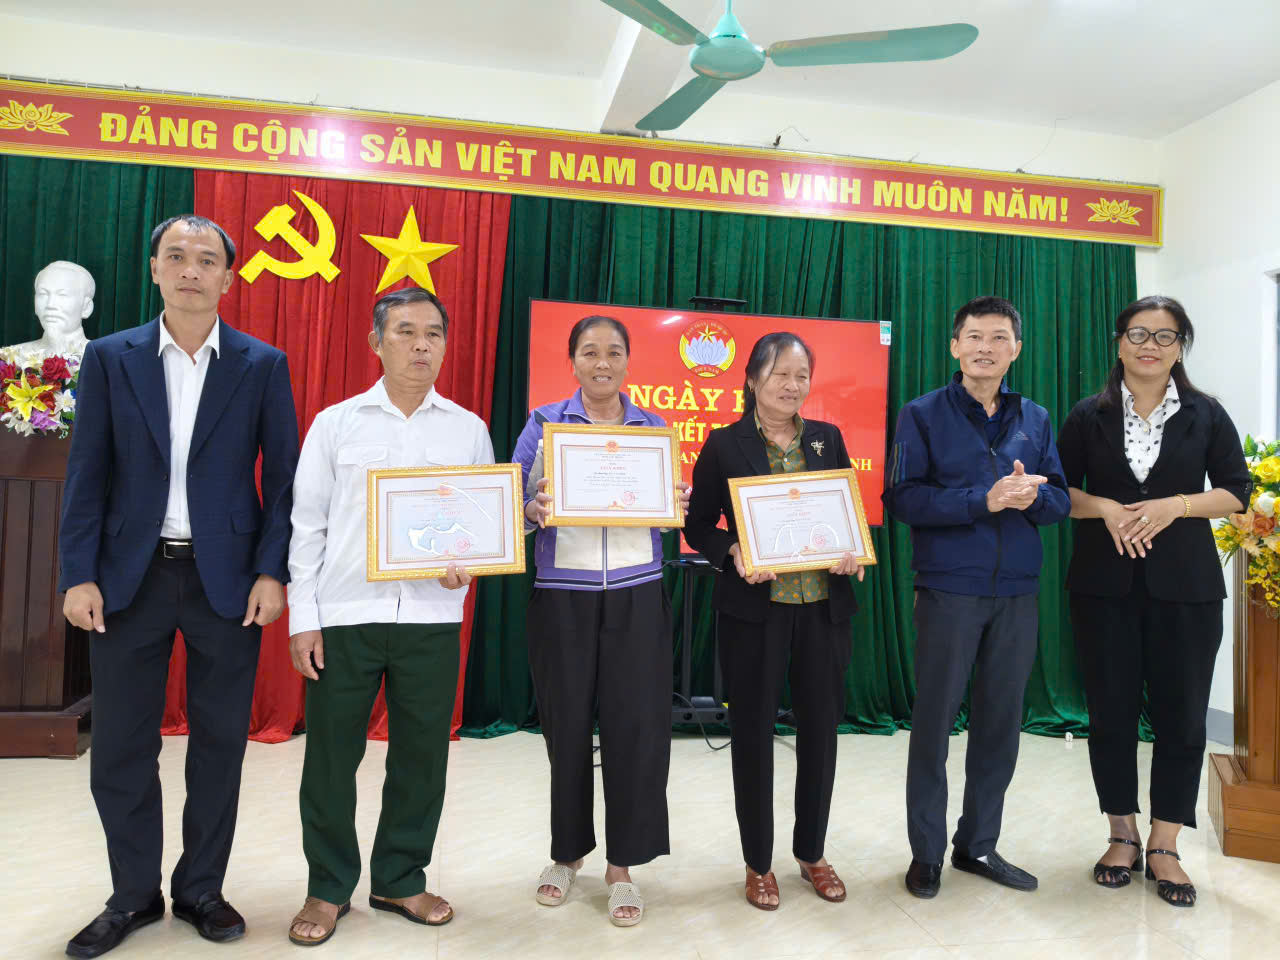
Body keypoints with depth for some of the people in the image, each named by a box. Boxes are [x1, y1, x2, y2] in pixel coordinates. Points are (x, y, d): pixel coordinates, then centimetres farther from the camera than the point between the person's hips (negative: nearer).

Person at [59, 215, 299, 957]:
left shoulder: (263, 365, 2)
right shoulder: (111, 358, 5)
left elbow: (282, 476, 0)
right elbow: (88, 473, 3)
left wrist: (272, 573, -8)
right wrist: (79, 574, -4)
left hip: (226, 578, -1)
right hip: (132, 575, 1)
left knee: (220, 742, 8)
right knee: (120, 744, 8)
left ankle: (202, 889, 26)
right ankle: (134, 896, 27)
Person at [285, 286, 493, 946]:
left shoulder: (469, 429, 7)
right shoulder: (336, 423, 5)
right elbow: (306, 525, 4)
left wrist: (467, 561, -11)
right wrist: (302, 618, -2)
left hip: (432, 616, 1)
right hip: (344, 614, -1)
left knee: (422, 755, 9)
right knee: (331, 757, 7)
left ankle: (400, 880, 30)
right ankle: (328, 888, 27)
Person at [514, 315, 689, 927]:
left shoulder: (654, 428, 9)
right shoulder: (544, 423, 4)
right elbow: (513, 504, 0)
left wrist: (677, 505, -10)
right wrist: (534, 511, -22)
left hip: (637, 595, 1)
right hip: (562, 594, -1)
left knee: (635, 726, 0)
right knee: (566, 724, 7)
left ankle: (622, 866, 19)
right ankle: (568, 851, 30)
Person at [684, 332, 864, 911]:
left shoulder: (827, 439, 9)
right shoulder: (724, 444, -1)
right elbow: (697, 525, 0)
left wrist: (852, 553, -7)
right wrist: (733, 553, -18)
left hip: (823, 607, 3)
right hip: (754, 609, -3)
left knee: (820, 731, 11)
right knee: (753, 734, 7)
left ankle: (812, 853, 32)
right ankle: (758, 863, 25)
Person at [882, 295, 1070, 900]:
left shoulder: (1035, 418, 11)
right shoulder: (923, 415, -1)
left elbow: (1060, 501, 9)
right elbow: (902, 497, -12)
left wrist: (1030, 495, -14)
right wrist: (985, 500, -20)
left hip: (1017, 592, 4)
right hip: (949, 590, -4)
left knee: (1001, 721, 11)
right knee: (934, 720, 4)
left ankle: (979, 843, 28)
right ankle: (927, 851, 19)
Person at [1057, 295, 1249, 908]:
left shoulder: (1205, 415, 6)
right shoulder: (1090, 416, 5)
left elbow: (1235, 491, 4)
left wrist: (1176, 505, -13)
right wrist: (1105, 508, -13)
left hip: (1185, 586, 0)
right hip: (1105, 585, 0)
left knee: (1181, 715, 2)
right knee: (1111, 712, 6)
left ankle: (1164, 848, 16)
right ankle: (1123, 836, 22)